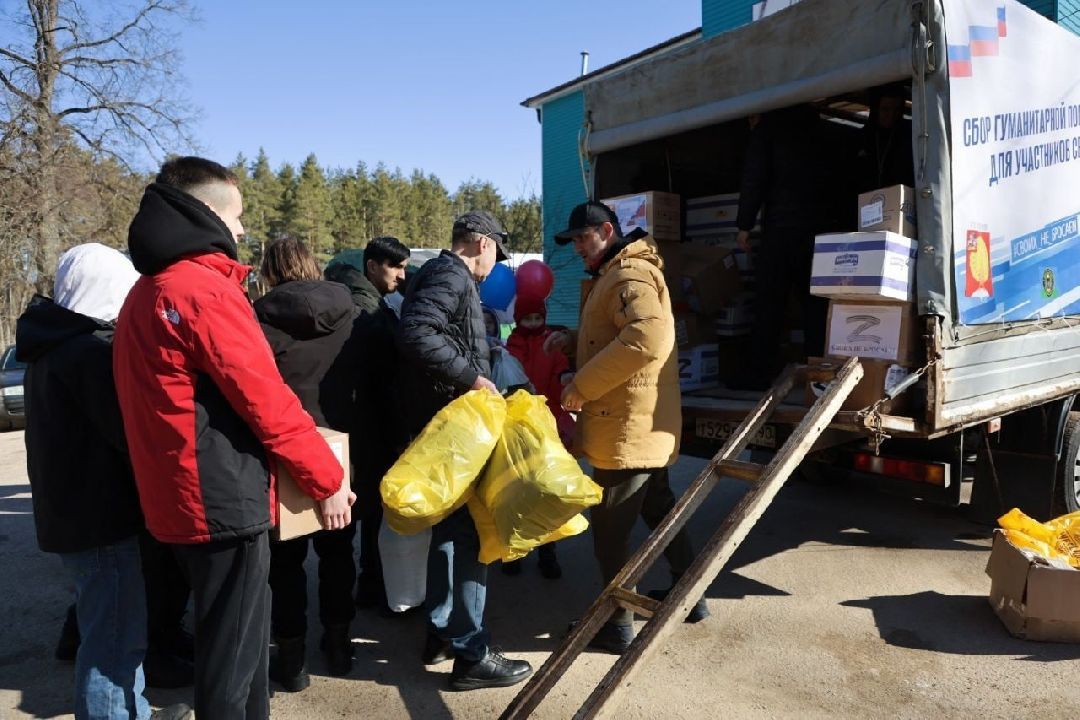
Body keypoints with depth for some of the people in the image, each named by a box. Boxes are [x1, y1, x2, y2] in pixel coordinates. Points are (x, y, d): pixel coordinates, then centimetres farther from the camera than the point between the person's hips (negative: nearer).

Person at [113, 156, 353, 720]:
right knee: (233, 652, 4)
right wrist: (326, 479, -9)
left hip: (182, 496, 9)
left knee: (233, 638, 21)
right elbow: (266, 399, -19)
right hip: (223, 498, -9)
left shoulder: (146, 292, 13)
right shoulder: (204, 288, -17)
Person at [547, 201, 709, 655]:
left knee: (610, 526, 0)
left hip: (628, 425, -11)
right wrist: (574, 341, 5)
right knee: (658, 507, 21)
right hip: (649, 424, 11)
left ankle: (616, 624, 13)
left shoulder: (630, 274, -15)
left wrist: (581, 386, -27)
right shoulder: (617, 274, 20)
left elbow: (646, 338, -32)